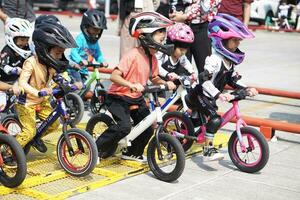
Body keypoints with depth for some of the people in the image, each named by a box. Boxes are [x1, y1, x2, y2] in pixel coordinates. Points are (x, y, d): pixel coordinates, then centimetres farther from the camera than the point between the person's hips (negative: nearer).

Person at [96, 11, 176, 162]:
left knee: (148, 127, 5)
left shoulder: (152, 59, 0)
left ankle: (133, 153, 29)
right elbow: (114, 76, -30)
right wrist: (131, 85, -44)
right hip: (119, 97, -8)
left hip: (136, 98, 8)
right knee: (124, 127, -25)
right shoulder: (133, 55, -24)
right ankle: (97, 149, -6)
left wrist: (166, 83, -5)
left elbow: (154, 78, 15)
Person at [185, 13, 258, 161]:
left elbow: (232, 80, 13)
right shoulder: (214, 59, -25)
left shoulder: (230, 60, 5)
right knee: (215, 119, -24)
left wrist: (246, 89, -1)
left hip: (209, 97, 10)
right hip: (199, 95, -10)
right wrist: (219, 95, -43)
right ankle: (208, 151, -21)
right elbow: (204, 80, -34)